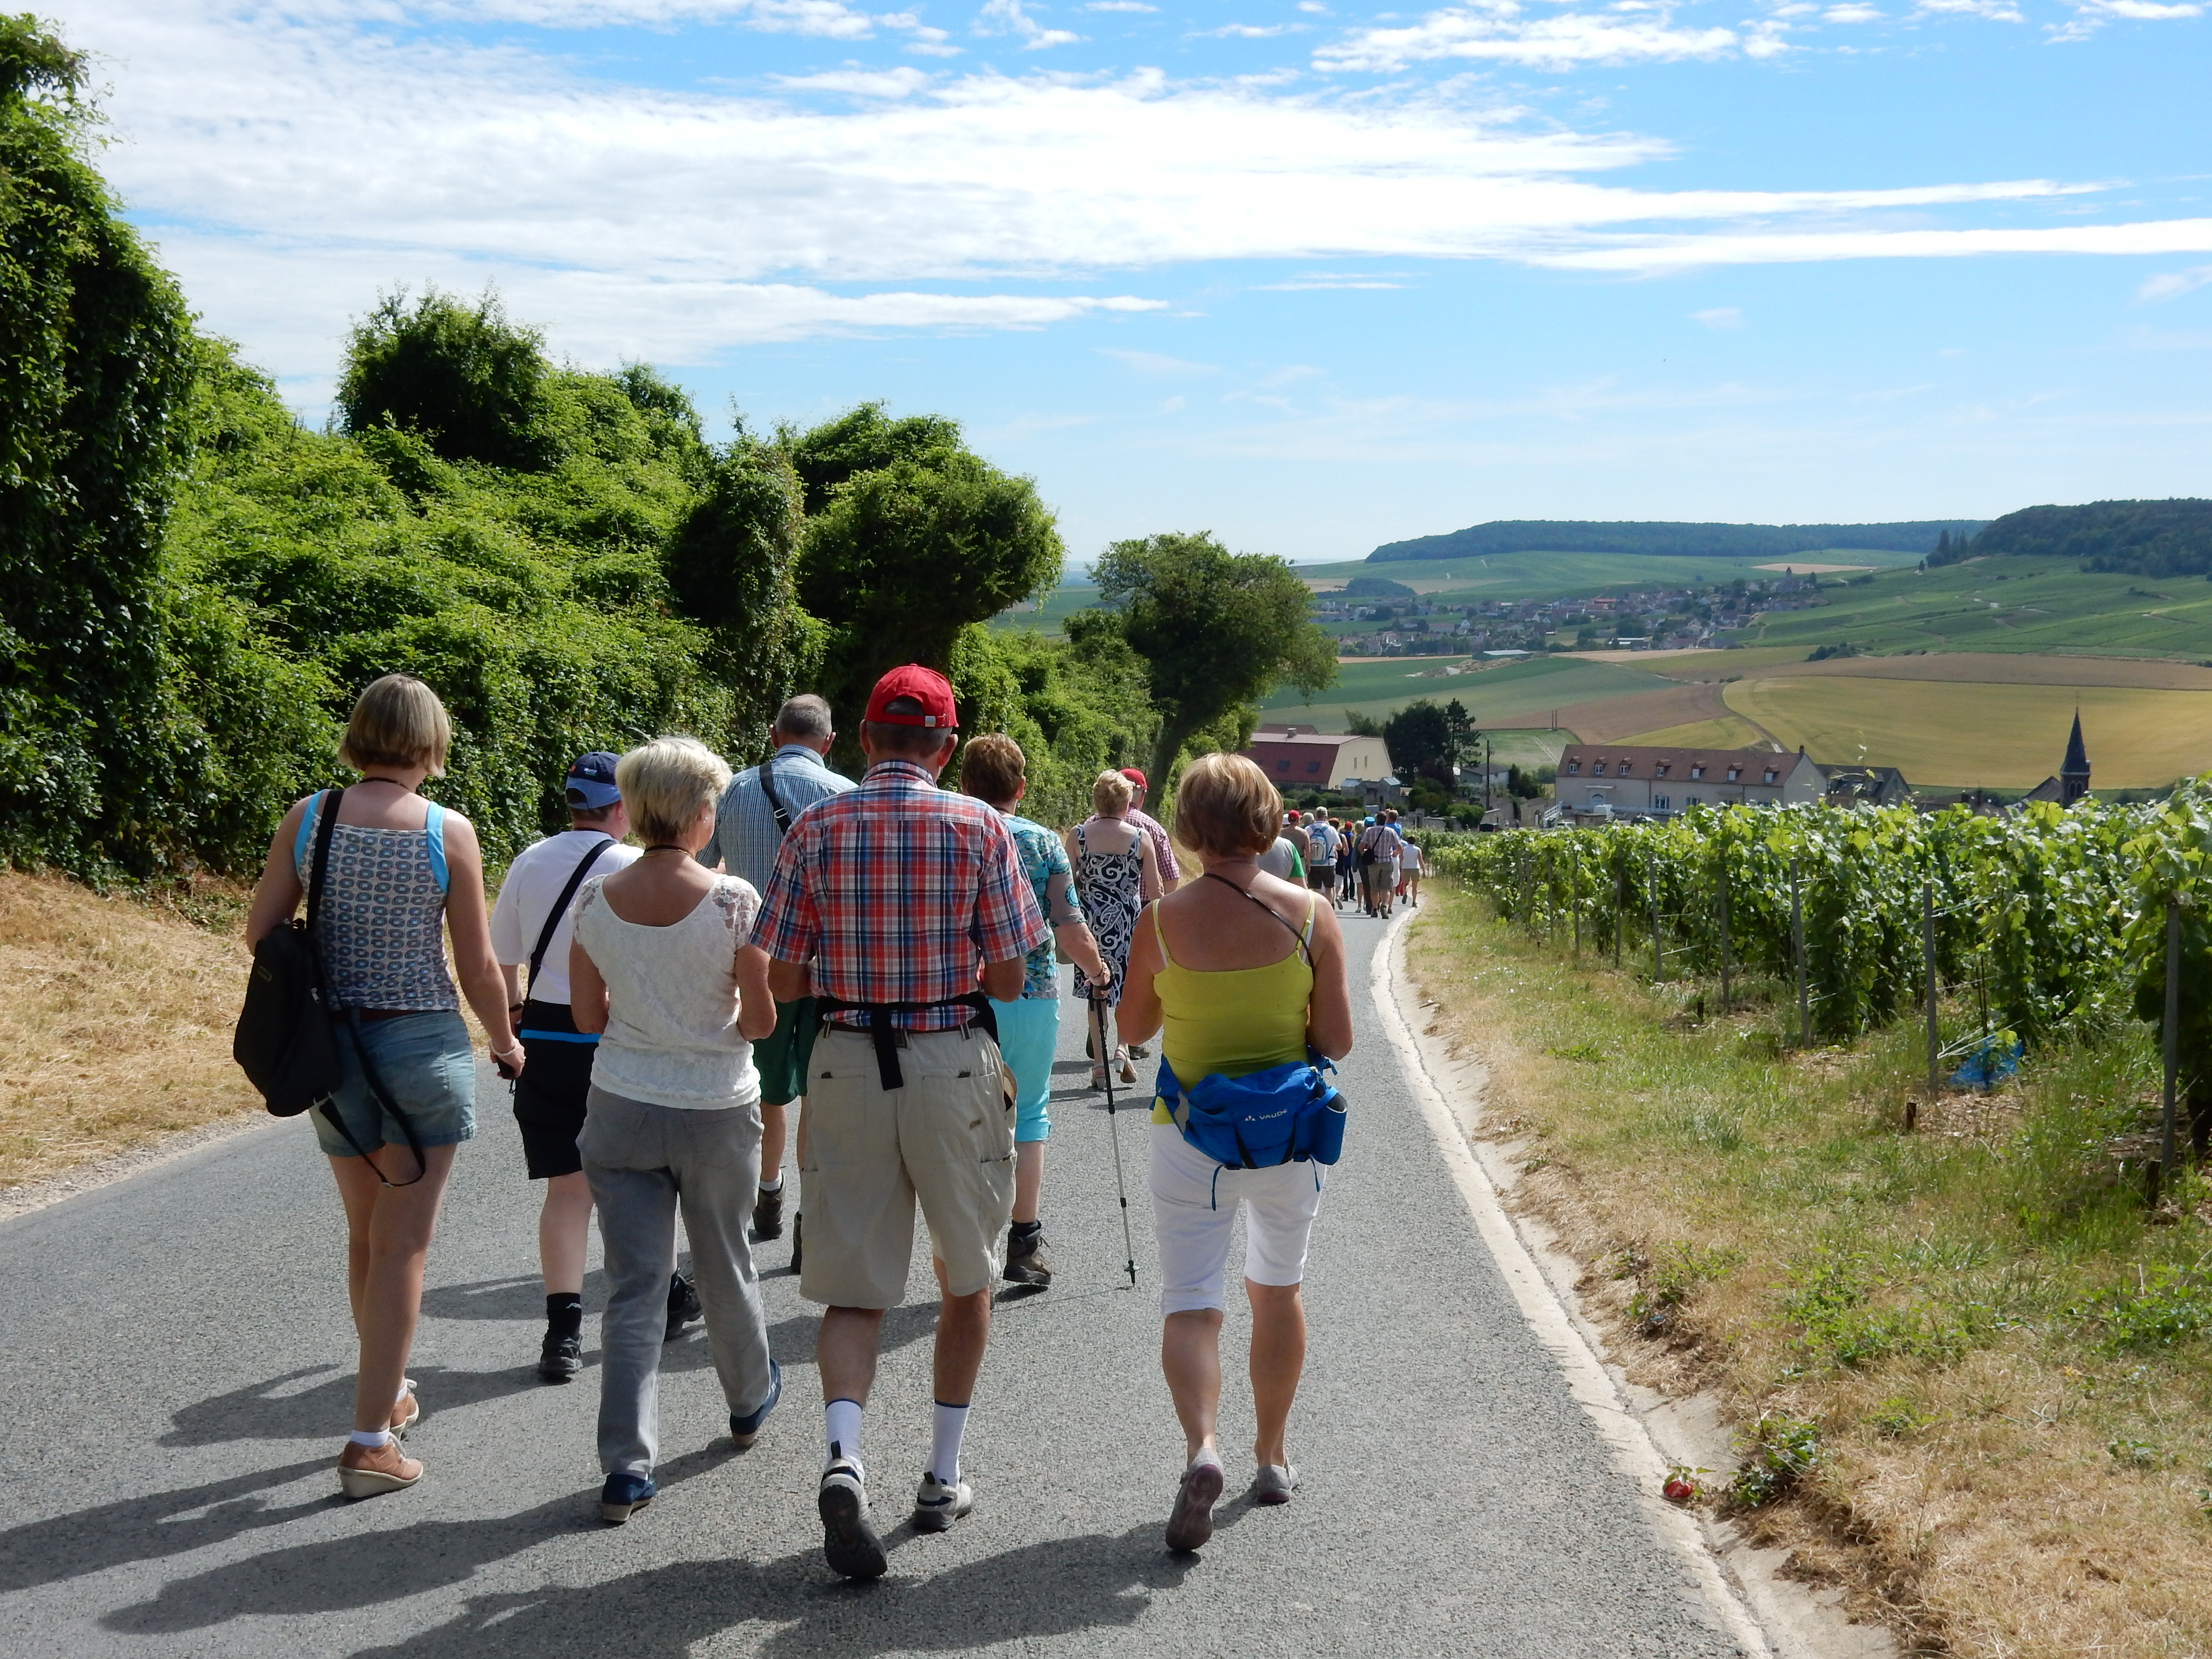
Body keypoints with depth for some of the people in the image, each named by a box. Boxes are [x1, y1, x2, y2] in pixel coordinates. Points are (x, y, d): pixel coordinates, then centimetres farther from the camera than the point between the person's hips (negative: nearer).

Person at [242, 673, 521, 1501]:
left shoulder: (307, 819, -2)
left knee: (364, 1233, 20)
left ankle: (388, 1391, 37)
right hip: (423, 1045, -4)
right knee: (402, 1245, 3)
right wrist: (505, 1041, 12)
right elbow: (478, 968, -6)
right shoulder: (448, 832, -10)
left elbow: (260, 932, 2)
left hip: (331, 1045, 4)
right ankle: (372, 1439, 3)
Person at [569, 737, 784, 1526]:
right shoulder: (733, 900, -16)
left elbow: (589, 1016, 3)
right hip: (716, 1109, -2)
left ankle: (626, 1468, 0)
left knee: (633, 1284, 5)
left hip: (622, 1106, 2)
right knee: (725, 1268, 19)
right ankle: (750, 1399, 43)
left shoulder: (595, 898, -5)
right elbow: (761, 1021, -11)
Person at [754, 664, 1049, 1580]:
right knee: (966, 1279, 16)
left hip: (846, 1065, 1)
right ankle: (943, 1477, 23)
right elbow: (1008, 978, -5)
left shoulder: (815, 829, -1)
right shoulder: (978, 827, -5)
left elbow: (781, 981, 0)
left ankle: (842, 1456, -17)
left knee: (855, 1288, 6)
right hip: (956, 1065, -1)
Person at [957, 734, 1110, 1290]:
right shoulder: (1043, 842, -3)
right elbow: (1069, 932, -6)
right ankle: (1025, 1243, 14)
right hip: (1032, 998, 0)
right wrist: (1098, 970, 13)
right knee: (1029, 1116, 13)